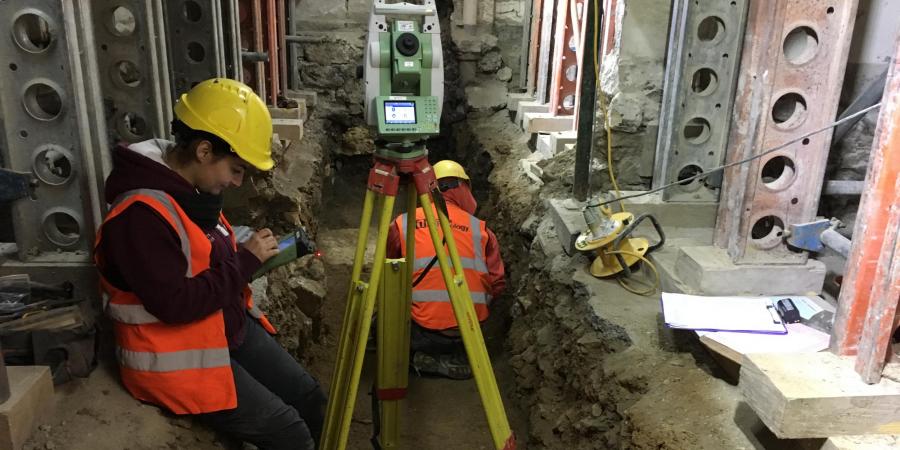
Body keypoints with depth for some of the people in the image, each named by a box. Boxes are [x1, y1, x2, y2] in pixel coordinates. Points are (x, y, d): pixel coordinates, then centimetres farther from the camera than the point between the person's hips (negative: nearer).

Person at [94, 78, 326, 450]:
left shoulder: (193, 189, 4)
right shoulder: (142, 212, -26)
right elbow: (175, 304, -28)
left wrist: (252, 253, 2)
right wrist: (245, 260, -21)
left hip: (231, 329, 9)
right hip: (178, 356, -9)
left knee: (308, 395, 7)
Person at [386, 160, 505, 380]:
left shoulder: (402, 224, 2)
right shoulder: (479, 228, 2)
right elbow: (497, 285, 1)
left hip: (421, 332, -2)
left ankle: (428, 357, 5)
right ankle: (456, 358, 5)